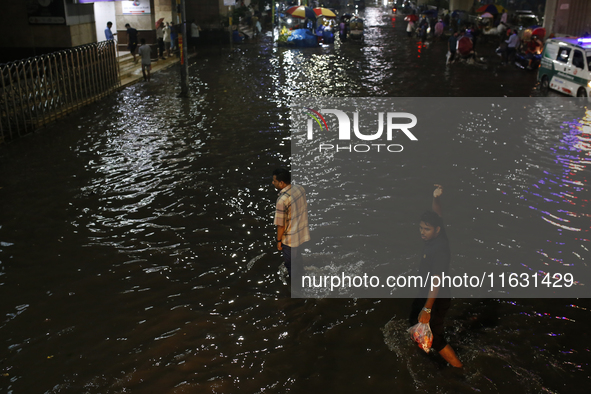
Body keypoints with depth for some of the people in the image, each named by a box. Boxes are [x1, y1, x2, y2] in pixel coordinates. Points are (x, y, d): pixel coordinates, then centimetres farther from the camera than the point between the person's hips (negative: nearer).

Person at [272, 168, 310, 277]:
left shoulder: (282, 200, -30)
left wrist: (278, 241, -7)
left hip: (289, 239, -8)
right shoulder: (300, 188, -8)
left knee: (290, 264, 15)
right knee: (297, 260, 29)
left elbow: (281, 225, -22)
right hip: (302, 232, 8)